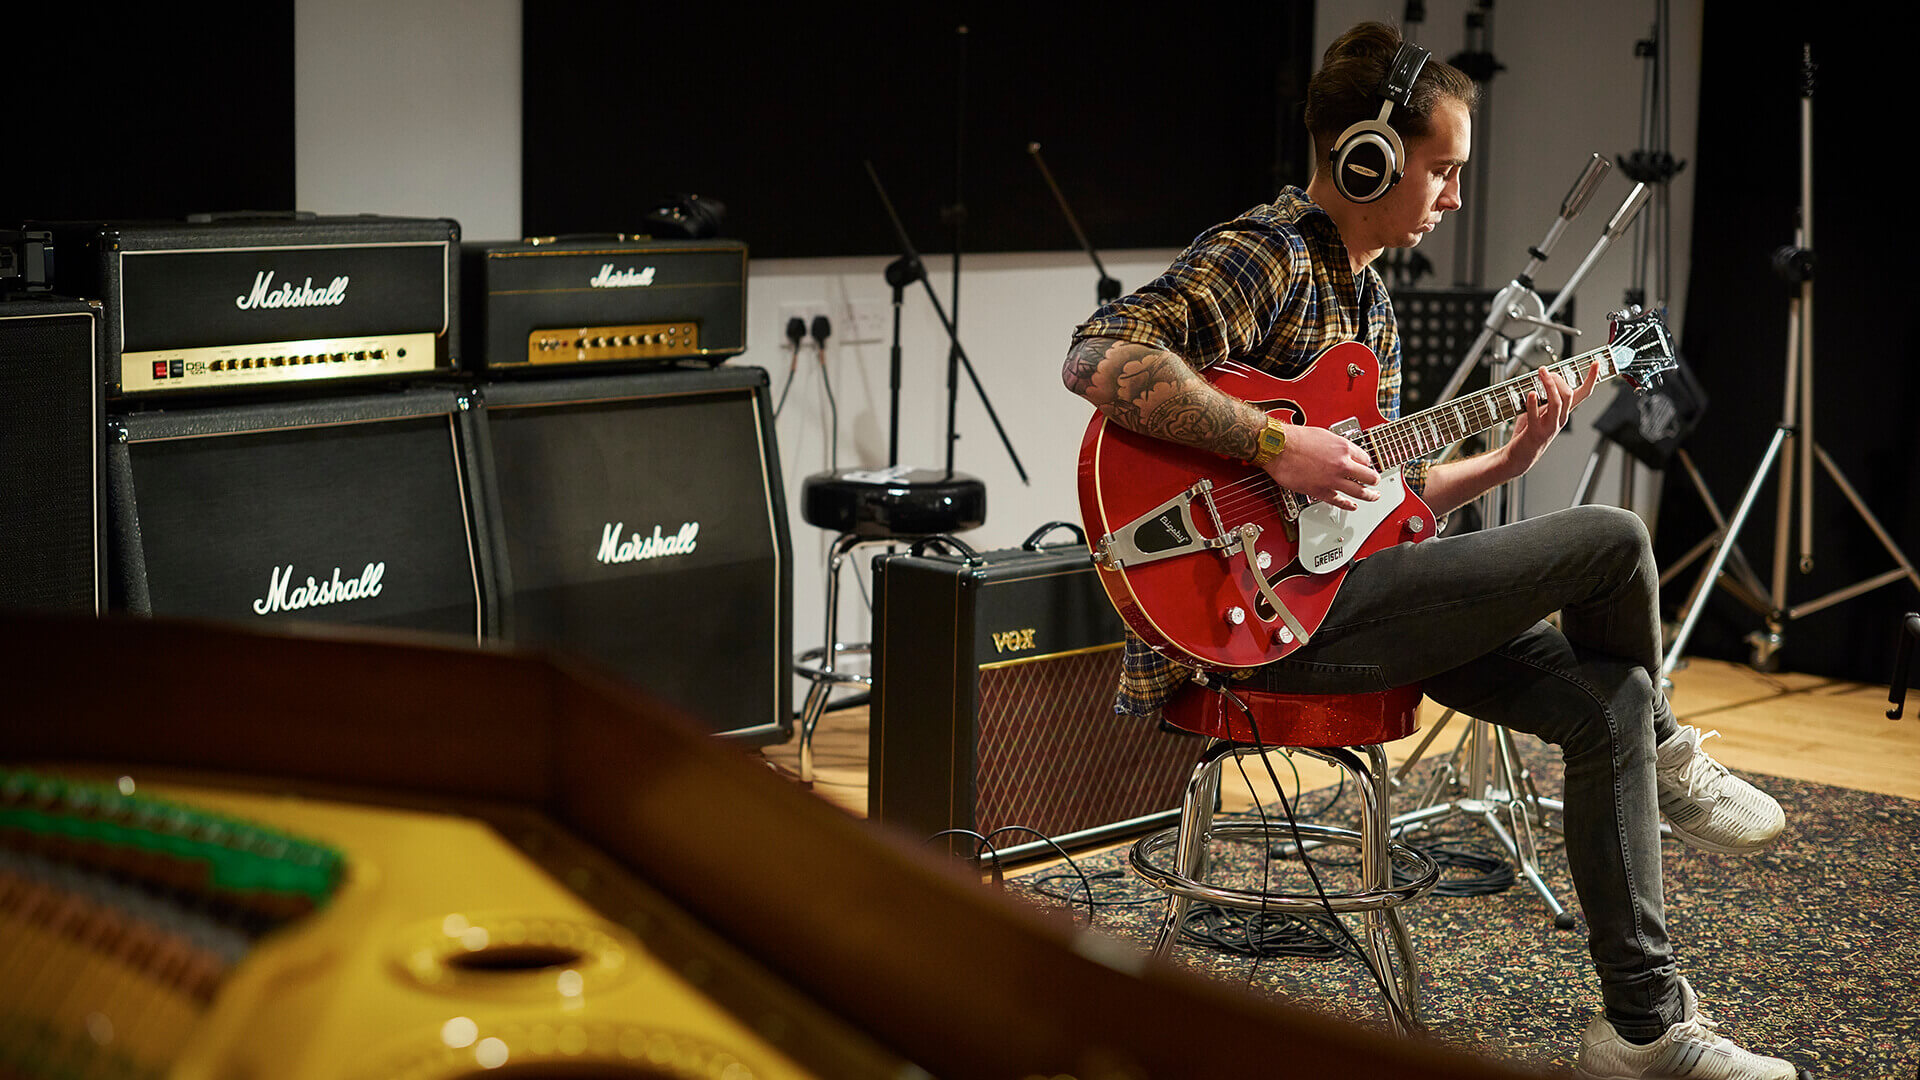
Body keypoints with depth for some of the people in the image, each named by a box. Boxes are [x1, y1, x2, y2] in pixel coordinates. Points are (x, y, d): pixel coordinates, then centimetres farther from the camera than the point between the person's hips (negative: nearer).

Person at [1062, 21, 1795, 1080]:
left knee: (1609, 701, -2)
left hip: (1348, 589, 10)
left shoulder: (1367, 295, 20)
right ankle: (1668, 757, 19)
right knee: (1612, 539, -12)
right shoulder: (1264, 256, -12)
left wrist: (1507, 459, 12)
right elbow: (1097, 357, -28)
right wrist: (1276, 444, -28)